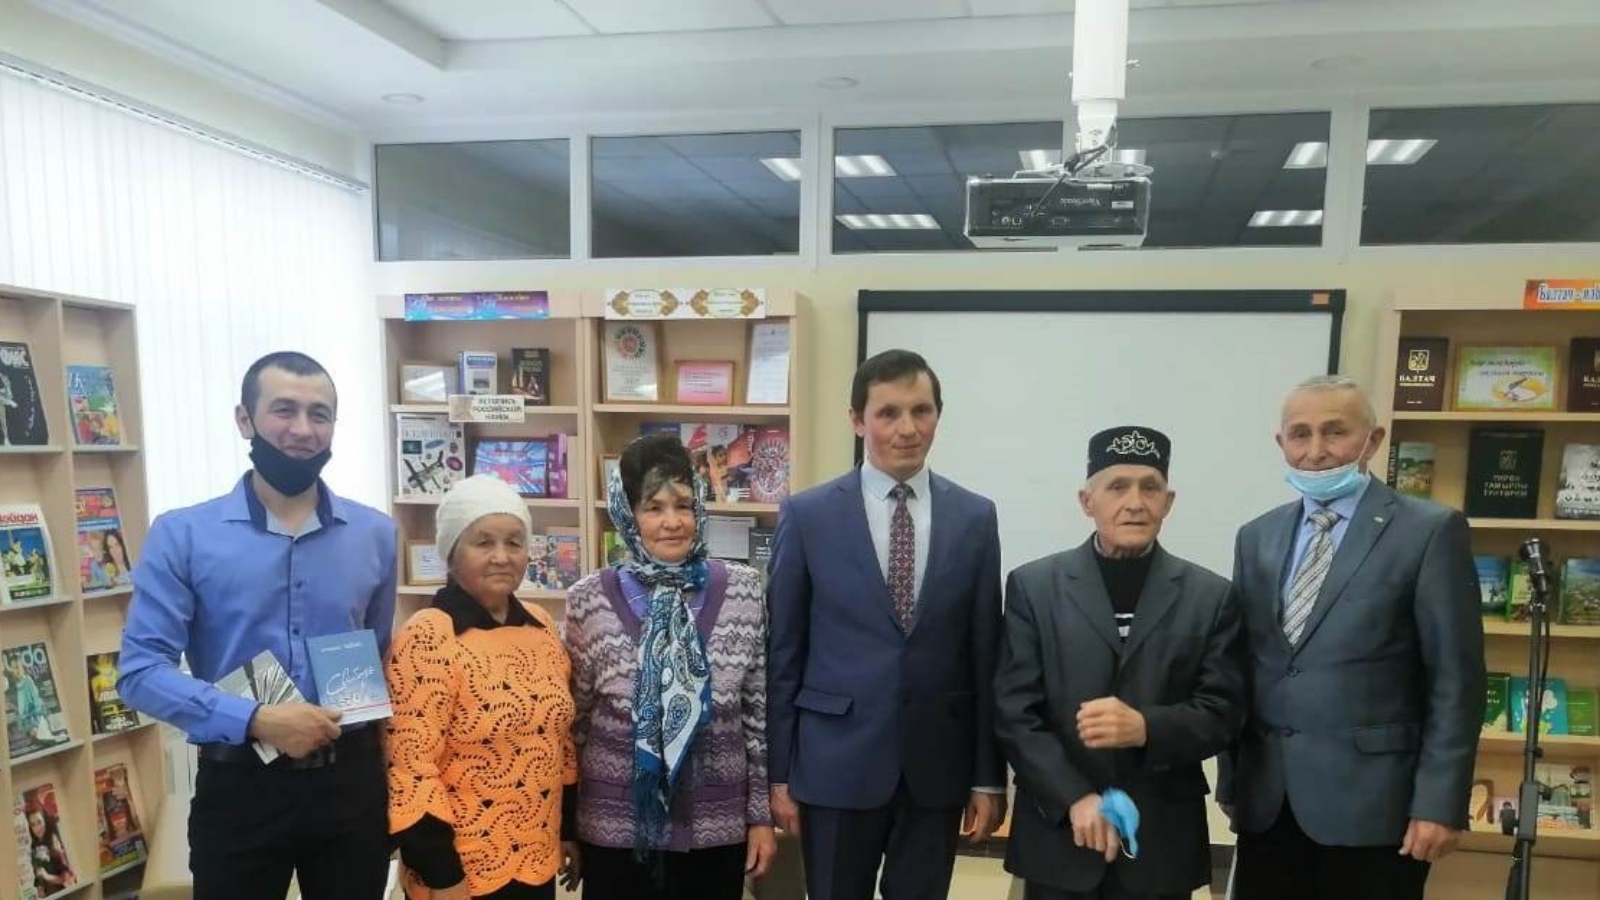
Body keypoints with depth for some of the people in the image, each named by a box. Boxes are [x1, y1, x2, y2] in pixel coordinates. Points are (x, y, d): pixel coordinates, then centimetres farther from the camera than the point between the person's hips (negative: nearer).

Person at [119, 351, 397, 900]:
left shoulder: (375, 534, 3)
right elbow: (141, 670, -10)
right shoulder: (182, 535, -6)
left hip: (352, 782, 3)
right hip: (239, 788, -2)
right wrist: (254, 720, -21)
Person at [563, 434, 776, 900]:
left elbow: (759, 710, 1)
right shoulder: (588, 599, -7)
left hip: (716, 827, 1)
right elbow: (574, 717, 2)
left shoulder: (743, 590, -5)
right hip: (614, 829, 0)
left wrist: (761, 814, 2)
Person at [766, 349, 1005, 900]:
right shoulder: (807, 516, -5)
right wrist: (778, 772, -2)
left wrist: (989, 775, 3)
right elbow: (782, 652, -2)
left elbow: (986, 654, 3)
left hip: (937, 766, 2)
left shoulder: (975, 518, 1)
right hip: (836, 763, -1)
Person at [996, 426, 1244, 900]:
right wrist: (1075, 798, -15)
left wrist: (1146, 728, -19)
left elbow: (1224, 713, -2)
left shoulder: (1212, 596, 2)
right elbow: (1015, 711, -5)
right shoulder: (1033, 586, -1)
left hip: (1163, 839, 1)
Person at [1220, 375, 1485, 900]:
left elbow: (1455, 680, -7)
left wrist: (1439, 802, -11)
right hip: (1266, 801, 4)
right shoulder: (1256, 538, 9)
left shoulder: (1430, 532, -4)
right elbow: (1242, 670, 10)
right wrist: (1232, 780, 9)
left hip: (1371, 802, -4)